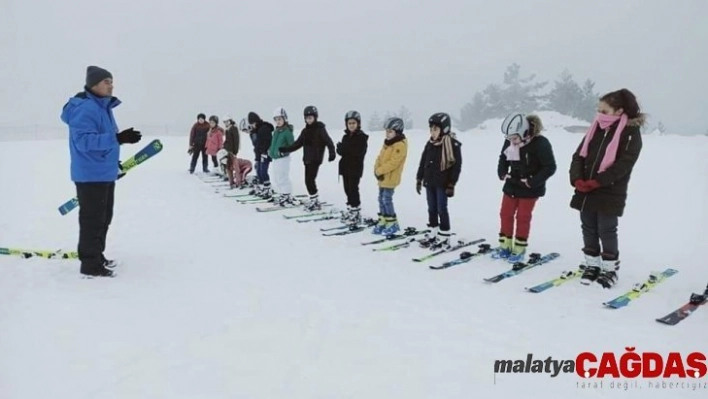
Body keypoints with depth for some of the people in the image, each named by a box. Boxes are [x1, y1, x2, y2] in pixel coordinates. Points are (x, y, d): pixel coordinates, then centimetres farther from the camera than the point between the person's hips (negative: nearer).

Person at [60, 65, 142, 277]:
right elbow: (84, 140, -28)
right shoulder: (85, 108, -18)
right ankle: (90, 264, 4)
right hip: (90, 175, -10)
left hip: (104, 173, 10)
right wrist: (118, 138, -36)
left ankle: (96, 256, 30)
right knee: (92, 219, -4)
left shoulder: (103, 106, 13)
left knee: (104, 218, 18)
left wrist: (113, 162, 27)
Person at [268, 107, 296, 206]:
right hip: (275, 158, 9)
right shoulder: (276, 131, 13)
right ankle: (280, 196, 26)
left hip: (283, 158, -9)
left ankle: (288, 197, 0)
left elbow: (292, 145, -16)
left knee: (283, 179, -8)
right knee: (276, 179, 15)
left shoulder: (287, 131, -13)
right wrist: (270, 150, 11)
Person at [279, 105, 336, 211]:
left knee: (310, 180, -12)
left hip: (316, 159, -7)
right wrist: (284, 149, 8)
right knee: (309, 180, 7)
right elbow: (297, 144, 16)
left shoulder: (320, 129, -6)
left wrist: (332, 153, -28)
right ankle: (314, 201, 16)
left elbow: (329, 142, -14)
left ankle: (314, 200, -1)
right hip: (307, 159, 7)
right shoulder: (305, 131, 14)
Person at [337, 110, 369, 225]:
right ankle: (351, 211, 21)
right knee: (348, 190, 11)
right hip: (345, 167, 7)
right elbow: (340, 150, 9)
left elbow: (359, 153, -19)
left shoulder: (362, 137, -8)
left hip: (355, 168, -7)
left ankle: (356, 213, -1)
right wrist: (341, 148, -15)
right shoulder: (346, 136, 14)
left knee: (353, 190, -7)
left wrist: (345, 149, -19)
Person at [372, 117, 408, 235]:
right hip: (382, 177, 9)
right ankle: (383, 221, 21)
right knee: (381, 199, 12)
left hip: (391, 178, -9)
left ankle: (392, 223, 3)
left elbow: (393, 163, -23)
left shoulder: (400, 145, -16)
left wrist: (379, 171, -19)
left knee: (387, 199, -8)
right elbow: (380, 157, 13)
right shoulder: (387, 143, 13)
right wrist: (376, 170, -4)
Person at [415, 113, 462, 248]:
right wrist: (419, 179, 14)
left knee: (441, 209, -2)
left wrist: (451, 184, -14)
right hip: (429, 182, 7)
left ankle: (445, 237, 8)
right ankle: (434, 234, 21)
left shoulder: (453, 145, -10)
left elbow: (457, 166, -12)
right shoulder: (430, 144, 10)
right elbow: (423, 162, 16)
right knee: (432, 209, 11)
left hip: (442, 184, -7)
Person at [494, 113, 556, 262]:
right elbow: (503, 158, 11)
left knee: (523, 217, 2)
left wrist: (533, 181, -23)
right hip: (512, 184, 6)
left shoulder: (540, 143, -22)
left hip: (530, 188, -5)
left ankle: (519, 249, 14)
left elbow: (550, 167, -18)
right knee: (505, 214, 9)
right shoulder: (509, 142, -7)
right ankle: (505, 246, 21)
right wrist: (502, 173, -4)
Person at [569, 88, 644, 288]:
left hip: (610, 194, -5)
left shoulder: (631, 133, -7)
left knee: (607, 231, 3)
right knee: (589, 229, 12)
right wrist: (577, 179, -11)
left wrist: (596, 182, -22)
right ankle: (592, 265, 26)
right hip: (585, 192, 5)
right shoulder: (595, 128, 10)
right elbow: (579, 155, 6)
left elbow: (623, 164, -16)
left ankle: (610, 269, 19)